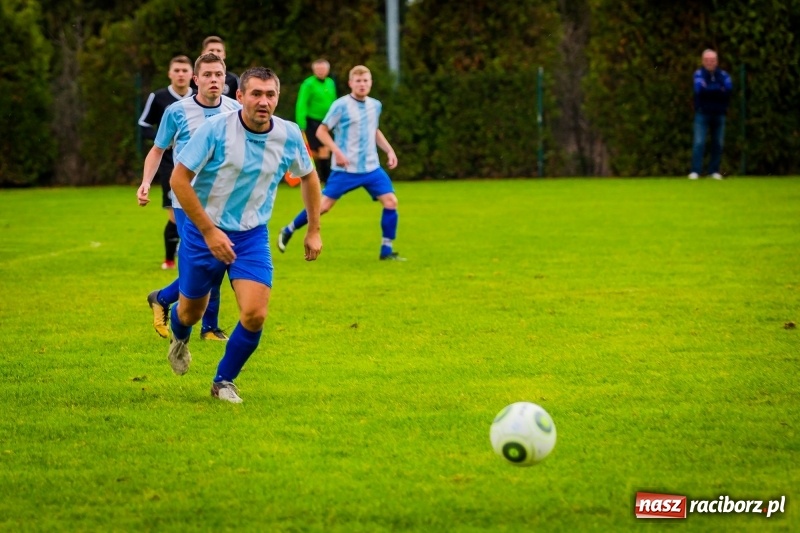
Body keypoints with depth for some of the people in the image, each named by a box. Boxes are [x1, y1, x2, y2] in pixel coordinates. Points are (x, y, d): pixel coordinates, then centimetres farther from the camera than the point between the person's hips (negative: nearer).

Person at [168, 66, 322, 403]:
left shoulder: (289, 135, -8)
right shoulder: (215, 129, -19)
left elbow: (308, 176, 12)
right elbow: (179, 179, -17)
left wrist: (314, 230, 11)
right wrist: (209, 231, -21)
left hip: (252, 236, 2)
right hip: (203, 232, -2)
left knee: (255, 315, -15)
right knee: (191, 312, 13)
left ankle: (224, 381, 10)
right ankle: (179, 337, 53)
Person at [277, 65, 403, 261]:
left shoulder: (375, 105, 8)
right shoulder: (341, 105, -10)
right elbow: (321, 131, -8)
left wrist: (389, 150, 14)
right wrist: (337, 151, -19)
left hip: (371, 168, 5)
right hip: (345, 169, -5)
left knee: (391, 201, -7)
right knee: (324, 205, -3)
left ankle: (386, 250, 4)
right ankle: (288, 231, 19)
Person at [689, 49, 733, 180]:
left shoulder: (722, 74, 5)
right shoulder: (699, 73, -2)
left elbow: (729, 87, -13)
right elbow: (699, 88, -19)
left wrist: (708, 88, -17)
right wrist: (718, 89, -14)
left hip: (719, 114, 3)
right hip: (702, 113, -3)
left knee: (718, 143, 4)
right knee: (699, 142, -11)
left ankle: (714, 171, 11)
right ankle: (695, 171, -12)